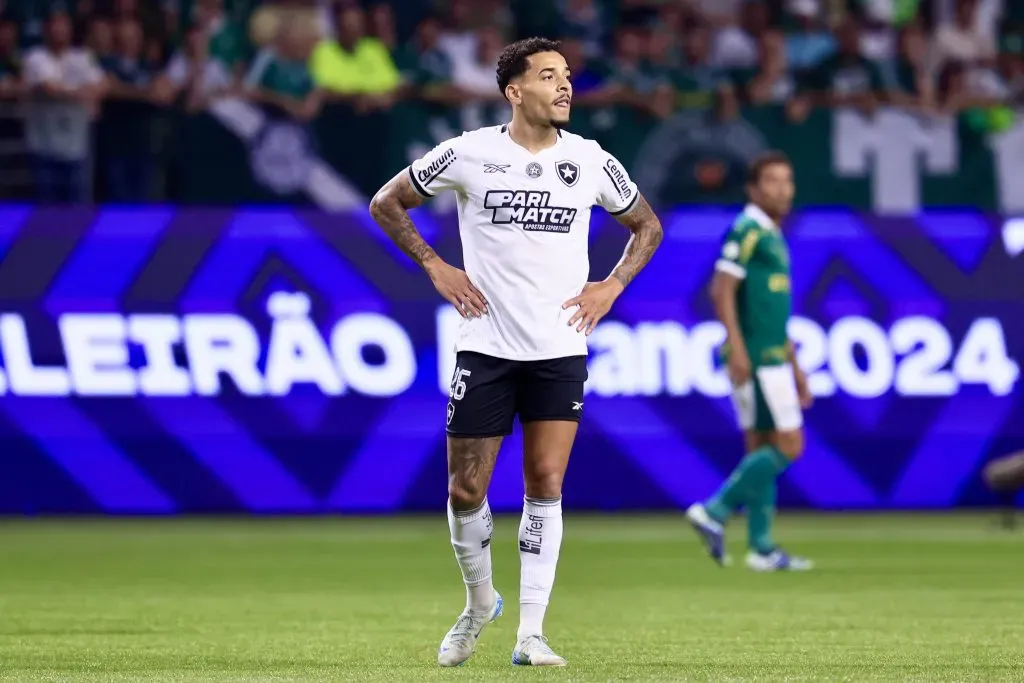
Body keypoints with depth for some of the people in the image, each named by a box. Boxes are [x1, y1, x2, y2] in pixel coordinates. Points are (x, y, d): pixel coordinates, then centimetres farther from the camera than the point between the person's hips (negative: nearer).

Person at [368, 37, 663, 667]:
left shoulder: (591, 161, 1)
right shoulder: (468, 154, -4)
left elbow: (647, 225, 18)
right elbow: (388, 203, 9)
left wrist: (612, 286, 4)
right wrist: (435, 267, 0)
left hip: (561, 350, 1)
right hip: (486, 348, -1)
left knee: (546, 485, -5)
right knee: (466, 490, 1)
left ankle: (531, 633, -1)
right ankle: (480, 602, 26)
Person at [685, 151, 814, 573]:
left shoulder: (772, 236, 20)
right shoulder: (747, 230, -9)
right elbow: (722, 289, -18)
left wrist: (795, 367, 26)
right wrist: (737, 347, -25)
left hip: (772, 358, 9)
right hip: (755, 359, -9)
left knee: (762, 449, 8)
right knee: (787, 446, -10)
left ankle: (762, 548, 9)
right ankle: (715, 512, -8)